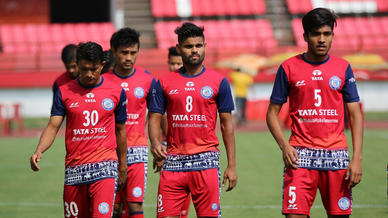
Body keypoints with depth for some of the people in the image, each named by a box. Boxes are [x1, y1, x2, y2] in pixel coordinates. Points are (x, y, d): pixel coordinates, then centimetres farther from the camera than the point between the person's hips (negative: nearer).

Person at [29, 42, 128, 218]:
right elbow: (53, 126, 0)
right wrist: (39, 151, -18)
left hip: (104, 168, -2)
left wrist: (122, 166, 19)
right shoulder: (64, 92, 5)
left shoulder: (116, 92, 4)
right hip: (73, 168, 2)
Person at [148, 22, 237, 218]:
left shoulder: (219, 82, 5)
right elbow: (154, 118, 8)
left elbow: (227, 123, 7)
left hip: (206, 160, -1)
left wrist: (231, 165, 2)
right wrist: (155, 143, -14)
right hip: (173, 161, 1)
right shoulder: (165, 83, 8)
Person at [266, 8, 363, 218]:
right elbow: (272, 113, 7)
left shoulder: (343, 68, 7)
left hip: (336, 153, 2)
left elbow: (355, 115, 7)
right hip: (301, 155, -1)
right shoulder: (289, 68, 4)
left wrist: (357, 158, -3)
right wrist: (284, 146, -9)